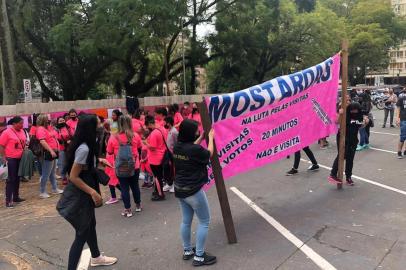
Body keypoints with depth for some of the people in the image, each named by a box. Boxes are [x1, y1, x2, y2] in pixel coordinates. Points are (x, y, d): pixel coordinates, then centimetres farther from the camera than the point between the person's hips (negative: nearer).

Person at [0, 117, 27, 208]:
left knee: (17, 178, 14)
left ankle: (16, 196, 25)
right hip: (11, 159, -6)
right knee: (11, 179, -5)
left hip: (20, 158, 6)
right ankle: (8, 200, 0)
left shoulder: (22, 131, 6)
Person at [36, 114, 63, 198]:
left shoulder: (49, 127, 14)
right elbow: (42, 141, -25)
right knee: (46, 174, -4)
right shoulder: (41, 129, -14)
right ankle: (42, 192, 5)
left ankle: (55, 189, 29)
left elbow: (55, 137, 26)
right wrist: (51, 151, -28)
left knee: (52, 173, 19)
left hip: (53, 152, 10)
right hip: (47, 153, -10)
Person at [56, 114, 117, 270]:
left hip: (83, 194, 10)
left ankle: (96, 257, 43)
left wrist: (98, 161, 11)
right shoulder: (84, 148, -26)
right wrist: (93, 192, -27)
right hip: (80, 195, -10)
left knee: (90, 225, 24)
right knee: (82, 233, 0)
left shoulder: (84, 145, 2)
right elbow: (73, 176, -26)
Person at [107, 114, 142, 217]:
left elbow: (110, 152, -1)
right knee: (135, 186, 20)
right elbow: (139, 147, 7)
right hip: (134, 166, 2)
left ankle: (127, 210, 17)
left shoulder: (113, 138, -13)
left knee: (124, 188, 10)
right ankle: (138, 205, 35)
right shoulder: (135, 136, -10)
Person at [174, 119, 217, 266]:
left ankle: (187, 251, 33)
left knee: (186, 220, 20)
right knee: (204, 222, 7)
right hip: (193, 191, -8)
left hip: (180, 189, 8)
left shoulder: (177, 147, -2)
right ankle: (199, 256, 13)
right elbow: (209, 154, -4)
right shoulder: (195, 149, -24)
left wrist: (202, 137, 20)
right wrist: (210, 138, 9)